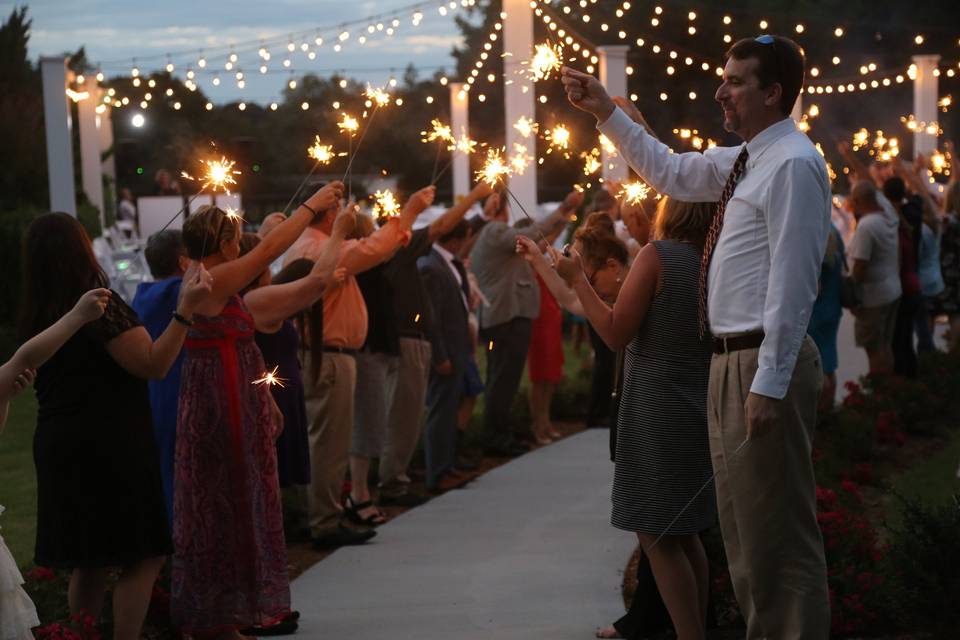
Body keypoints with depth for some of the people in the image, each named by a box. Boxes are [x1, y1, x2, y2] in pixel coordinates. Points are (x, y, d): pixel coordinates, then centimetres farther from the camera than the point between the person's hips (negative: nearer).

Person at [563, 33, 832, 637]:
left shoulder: (792, 164, -15)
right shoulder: (744, 161, 14)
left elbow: (792, 285, -20)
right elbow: (669, 172, 30)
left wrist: (769, 382, -24)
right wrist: (607, 112, 25)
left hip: (764, 362, -10)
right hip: (732, 361, 10)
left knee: (778, 531, -6)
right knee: (742, 527, 17)